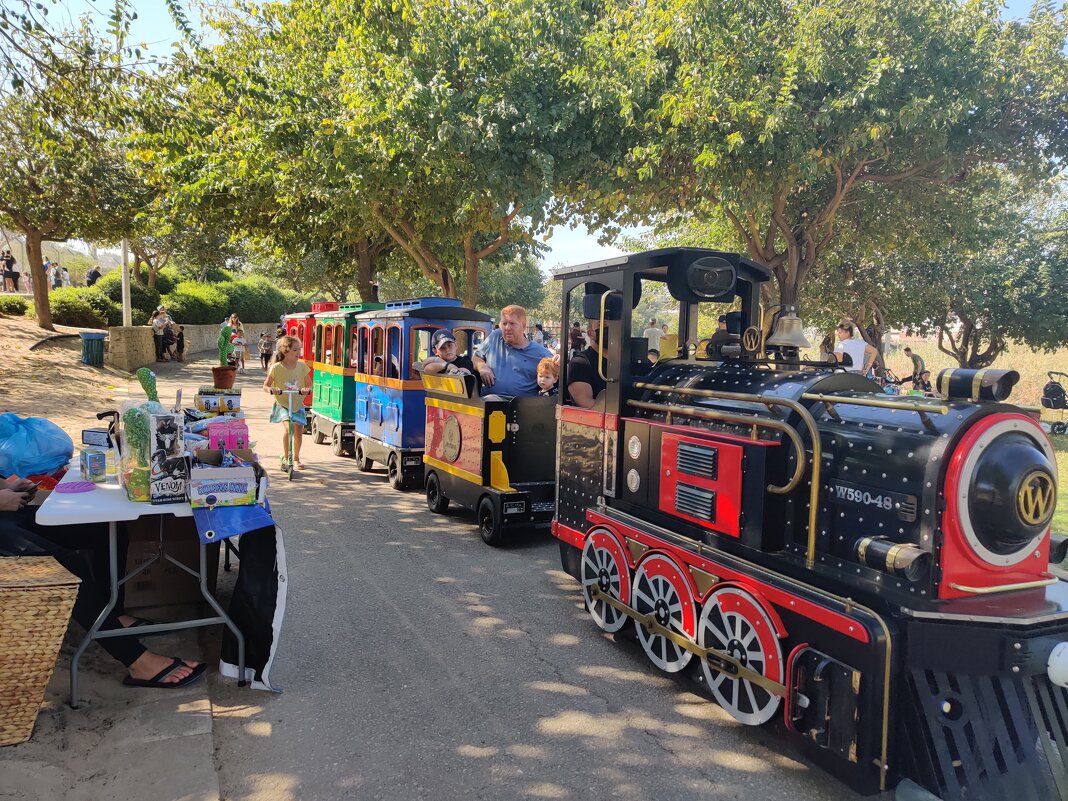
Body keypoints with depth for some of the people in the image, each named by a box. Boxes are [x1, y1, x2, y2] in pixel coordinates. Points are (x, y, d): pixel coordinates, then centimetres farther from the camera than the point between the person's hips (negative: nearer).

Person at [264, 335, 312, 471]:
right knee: (288, 428, -22)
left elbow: (309, 385, 2)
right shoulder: (276, 368, -10)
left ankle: (296, 458, 23)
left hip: (297, 404, 3)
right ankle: (286, 457, -4)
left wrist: (307, 389, -21)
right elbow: (265, 386, -5)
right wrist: (271, 389, -28)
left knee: (298, 432, 1)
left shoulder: (302, 366, -3)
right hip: (282, 404, -3)